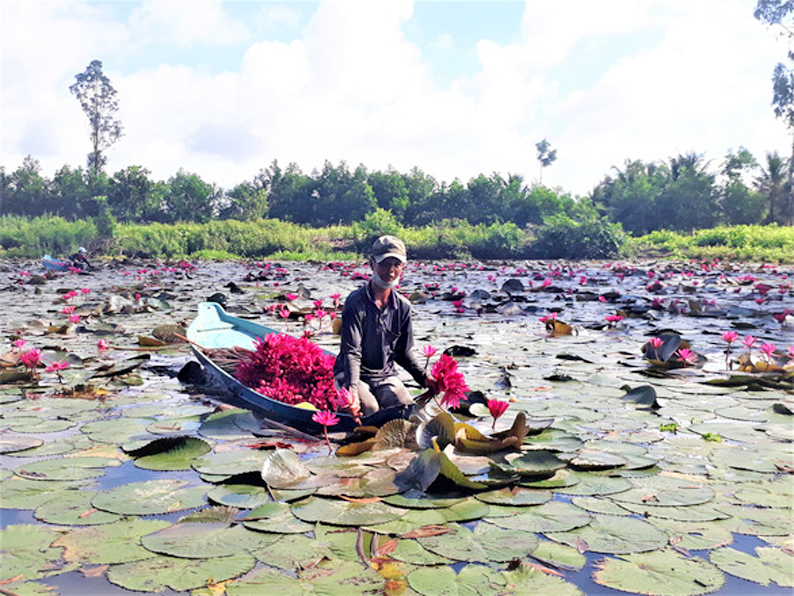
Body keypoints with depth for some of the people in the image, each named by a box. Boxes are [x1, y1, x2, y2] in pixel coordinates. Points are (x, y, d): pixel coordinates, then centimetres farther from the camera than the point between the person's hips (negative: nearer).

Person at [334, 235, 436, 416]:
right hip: (351, 374, -4)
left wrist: (423, 378, -4)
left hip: (386, 375, 5)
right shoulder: (356, 302, -16)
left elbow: (403, 352, 11)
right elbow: (352, 352, -21)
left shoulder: (403, 306, 0)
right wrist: (352, 389, -36)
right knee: (369, 410, -31)